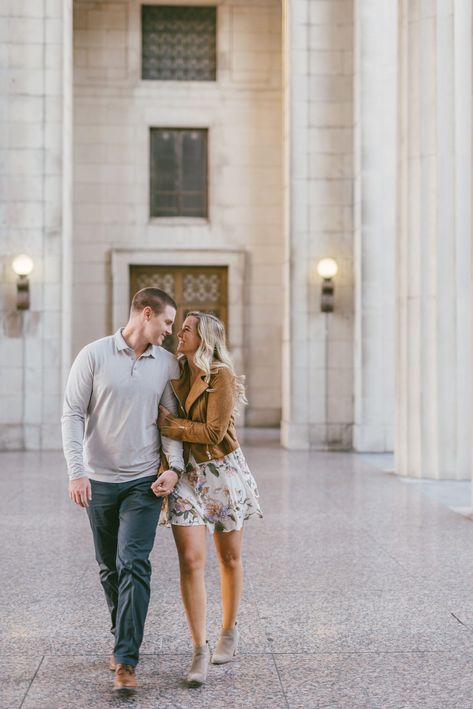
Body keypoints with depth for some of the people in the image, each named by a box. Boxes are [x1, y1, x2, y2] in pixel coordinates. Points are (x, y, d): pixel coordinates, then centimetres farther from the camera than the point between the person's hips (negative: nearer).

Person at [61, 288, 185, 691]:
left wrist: (174, 466, -9)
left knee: (133, 565, -11)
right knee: (110, 569, 11)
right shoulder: (94, 355, -4)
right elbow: (73, 415, -6)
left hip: (144, 481, 0)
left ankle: (126, 661, -9)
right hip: (99, 480, 0)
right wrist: (76, 471, -14)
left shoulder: (167, 364, 4)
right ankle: (125, 638, 31)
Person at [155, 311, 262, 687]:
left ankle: (229, 631, 32)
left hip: (223, 472, -3)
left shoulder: (222, 377, -12)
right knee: (191, 560, -9)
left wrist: (171, 426, -14)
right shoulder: (176, 374, 5)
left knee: (230, 558, 11)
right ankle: (200, 650, -4)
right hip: (187, 473, 3)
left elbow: (214, 432, -19)